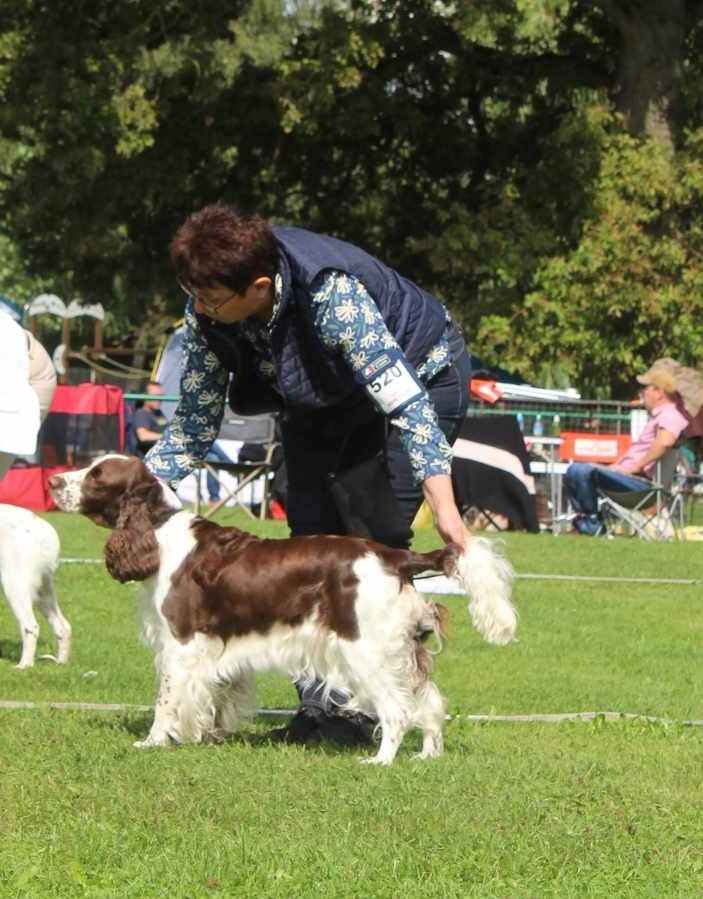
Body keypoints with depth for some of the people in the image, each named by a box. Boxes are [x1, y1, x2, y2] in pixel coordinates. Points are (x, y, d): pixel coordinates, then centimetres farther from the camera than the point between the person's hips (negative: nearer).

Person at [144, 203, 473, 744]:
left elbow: (404, 400, -41)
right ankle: (318, 701, 0)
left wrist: (444, 507, -47)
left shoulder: (331, 294, -40)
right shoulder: (206, 312, -20)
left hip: (418, 374, -6)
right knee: (311, 536, -4)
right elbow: (196, 421, -9)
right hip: (322, 405, 6)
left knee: (373, 536, -15)